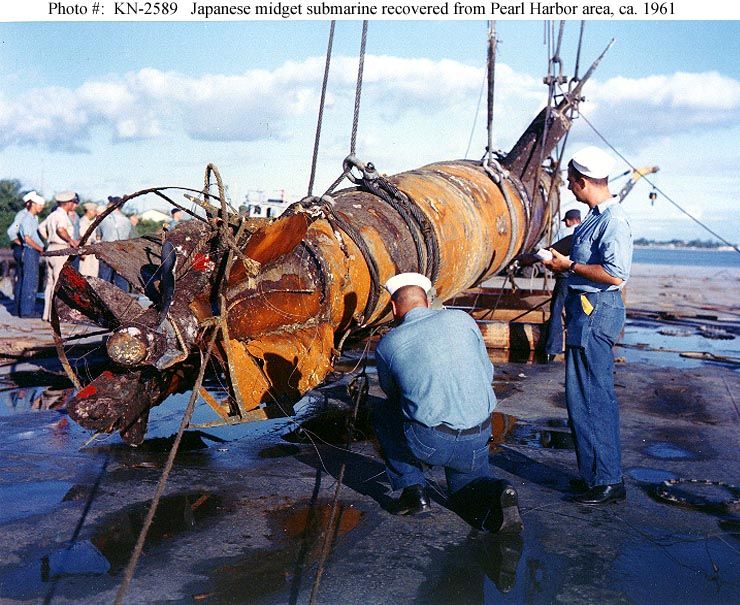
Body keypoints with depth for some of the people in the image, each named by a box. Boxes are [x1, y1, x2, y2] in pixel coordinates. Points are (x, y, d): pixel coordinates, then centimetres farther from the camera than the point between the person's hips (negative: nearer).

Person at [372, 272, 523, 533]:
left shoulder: (386, 344, 2)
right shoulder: (461, 319, 8)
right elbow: (487, 373, 17)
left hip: (430, 442, -3)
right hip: (479, 438, 3)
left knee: (383, 414, 26)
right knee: (465, 487, 30)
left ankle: (412, 490, 18)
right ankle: (494, 494, -4)